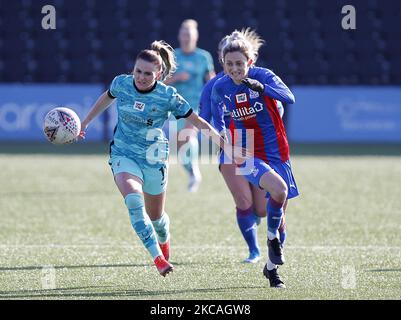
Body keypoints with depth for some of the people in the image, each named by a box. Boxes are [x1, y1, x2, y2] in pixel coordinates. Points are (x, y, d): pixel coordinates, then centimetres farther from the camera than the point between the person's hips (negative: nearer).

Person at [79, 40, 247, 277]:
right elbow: (106, 98, 14)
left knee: (156, 216, 13)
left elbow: (199, 123, -12)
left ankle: (164, 241, 51)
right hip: (124, 154, 1)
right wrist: (85, 123, 23)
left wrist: (228, 148, -13)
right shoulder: (121, 84, -10)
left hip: (154, 159, -1)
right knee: (134, 200, -27)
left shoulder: (168, 96, -18)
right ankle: (158, 257, -27)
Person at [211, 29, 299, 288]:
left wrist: (261, 87, -41)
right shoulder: (220, 88, -4)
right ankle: (272, 238, -8)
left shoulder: (263, 76, -11)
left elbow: (289, 98, -29)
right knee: (278, 189, -31)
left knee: (280, 209, 7)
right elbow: (218, 117, 19)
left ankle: (272, 267, 28)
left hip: (276, 150, 1)